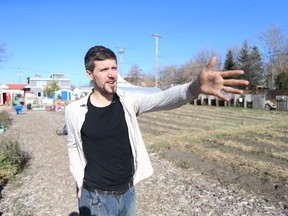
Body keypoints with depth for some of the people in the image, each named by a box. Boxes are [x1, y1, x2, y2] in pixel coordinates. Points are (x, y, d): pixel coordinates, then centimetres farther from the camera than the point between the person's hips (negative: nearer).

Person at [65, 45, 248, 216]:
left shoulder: (128, 102, -10)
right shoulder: (75, 111, -11)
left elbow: (161, 99, -28)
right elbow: (74, 146, 4)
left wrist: (195, 87, -46)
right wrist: (80, 182, 1)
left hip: (128, 192, 3)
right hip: (96, 197, -2)